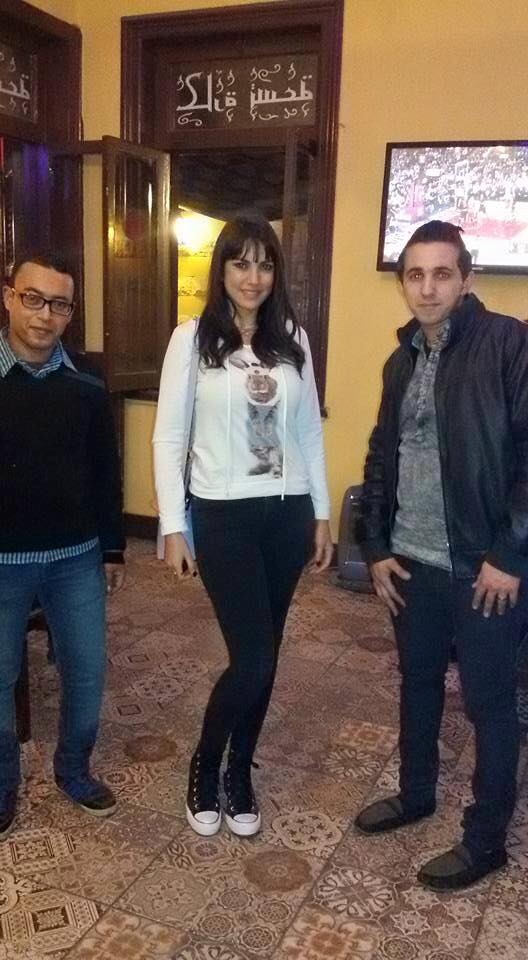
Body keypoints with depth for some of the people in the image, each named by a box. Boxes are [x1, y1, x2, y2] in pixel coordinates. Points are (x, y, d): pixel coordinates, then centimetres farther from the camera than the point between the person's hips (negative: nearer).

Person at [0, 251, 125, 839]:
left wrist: (113, 548, 9)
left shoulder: (86, 381, -1)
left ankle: (74, 770, 35)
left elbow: (106, 470, 7)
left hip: (77, 558, 3)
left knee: (86, 672, 11)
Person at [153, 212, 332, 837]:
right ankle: (204, 766, 23)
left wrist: (321, 515, 9)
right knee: (252, 657, -5)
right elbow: (167, 438, -5)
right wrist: (173, 527, -9)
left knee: (263, 655, 11)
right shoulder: (192, 339, -5)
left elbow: (309, 433, 10)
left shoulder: (292, 339, 6)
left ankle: (239, 774, 33)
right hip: (224, 516, -4)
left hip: (287, 514, 4)